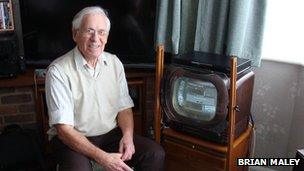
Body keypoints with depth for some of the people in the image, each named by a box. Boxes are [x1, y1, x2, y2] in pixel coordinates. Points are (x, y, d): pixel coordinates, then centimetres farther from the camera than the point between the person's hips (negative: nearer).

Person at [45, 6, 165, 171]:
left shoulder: (114, 63, 2)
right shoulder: (58, 71, -16)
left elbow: (124, 108, 7)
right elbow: (64, 129, -19)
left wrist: (128, 136, -14)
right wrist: (103, 158, -27)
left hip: (112, 134, 5)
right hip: (73, 139, -4)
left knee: (156, 154, -14)